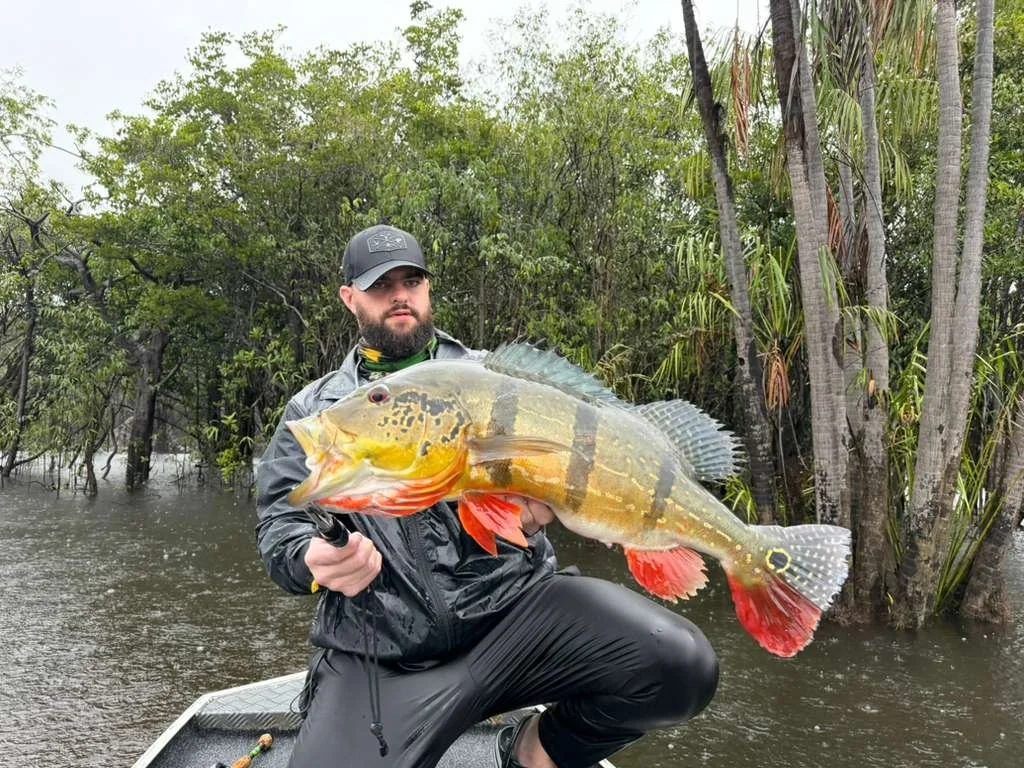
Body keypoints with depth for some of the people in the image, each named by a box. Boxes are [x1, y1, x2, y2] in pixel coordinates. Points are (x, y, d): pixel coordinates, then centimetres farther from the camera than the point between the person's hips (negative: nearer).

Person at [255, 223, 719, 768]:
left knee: (679, 664, -20)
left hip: (515, 600, 1)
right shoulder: (313, 411, 12)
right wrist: (315, 559, -17)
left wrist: (543, 499, -19)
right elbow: (280, 526, 6)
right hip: (383, 655, 0)